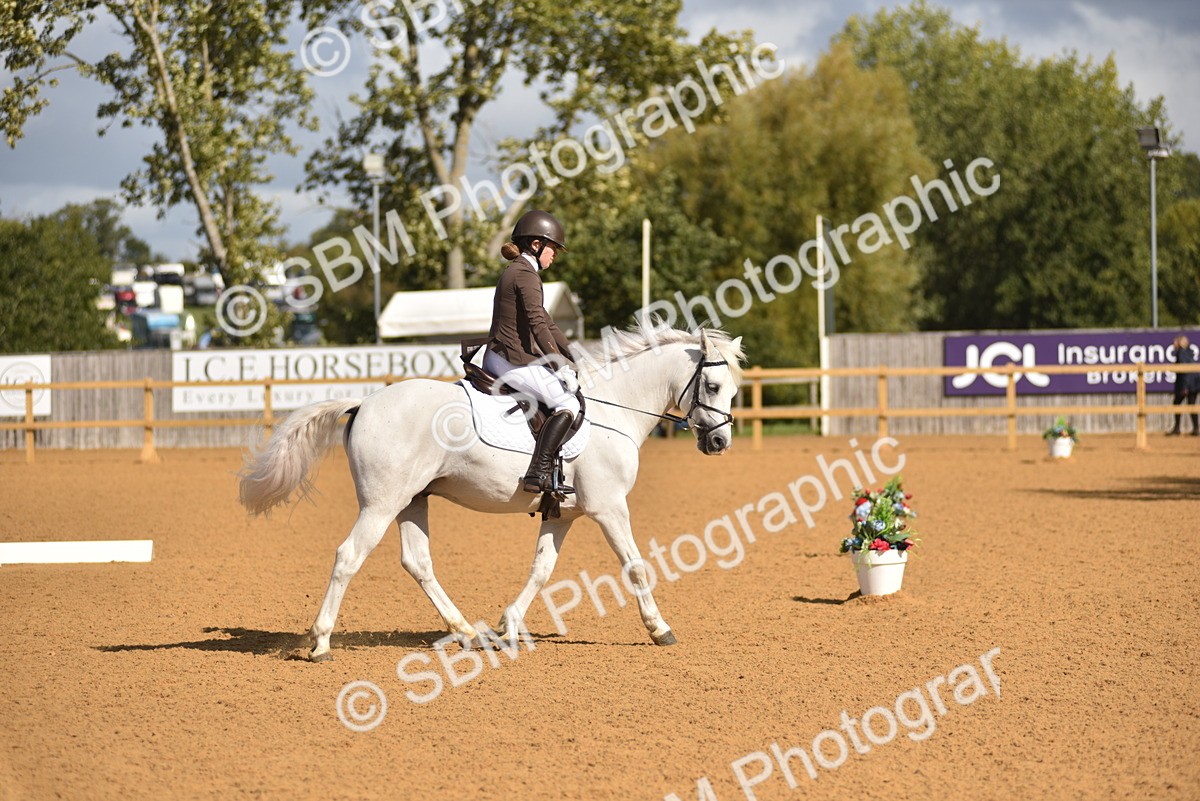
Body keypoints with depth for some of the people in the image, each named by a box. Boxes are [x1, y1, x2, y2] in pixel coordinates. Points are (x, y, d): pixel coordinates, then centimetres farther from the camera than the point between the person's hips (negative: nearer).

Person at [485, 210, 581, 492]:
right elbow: (538, 324, -21)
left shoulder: (515, 272, 21)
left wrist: (571, 358, 20)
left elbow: (545, 323, 24)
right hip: (513, 361, -11)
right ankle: (539, 474, -26)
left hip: (496, 359, 11)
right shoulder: (526, 274, -11)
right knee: (568, 404, -16)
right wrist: (560, 364, -20)